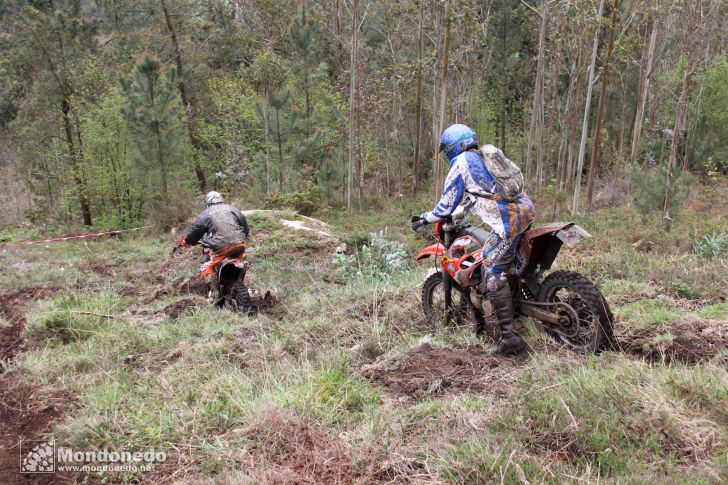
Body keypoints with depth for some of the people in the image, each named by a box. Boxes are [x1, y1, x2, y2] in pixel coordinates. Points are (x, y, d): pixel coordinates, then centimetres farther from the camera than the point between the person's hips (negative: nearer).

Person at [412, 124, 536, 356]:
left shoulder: (460, 163, 1)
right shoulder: (488, 155, 23)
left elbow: (448, 204, 2)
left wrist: (424, 219, 16)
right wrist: (466, 207, 51)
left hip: (509, 221, -9)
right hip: (526, 208, 9)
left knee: (492, 272, -6)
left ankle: (510, 337, -9)